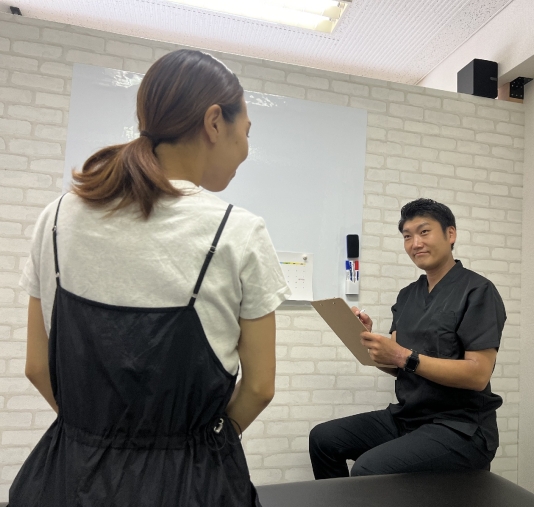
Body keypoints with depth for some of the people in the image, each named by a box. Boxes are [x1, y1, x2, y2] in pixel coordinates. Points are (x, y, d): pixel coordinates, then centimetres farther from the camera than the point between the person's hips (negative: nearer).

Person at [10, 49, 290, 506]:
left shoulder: (59, 219, -7)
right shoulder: (239, 234, -18)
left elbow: (38, 367, 0)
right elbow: (259, 386, -11)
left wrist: (98, 432, 12)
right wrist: (201, 437, 6)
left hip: (70, 470, 4)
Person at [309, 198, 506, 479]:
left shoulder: (477, 291, -11)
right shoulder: (407, 295, 9)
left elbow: (478, 374, -18)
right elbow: (398, 367, 9)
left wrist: (404, 357, -25)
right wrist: (371, 338, -10)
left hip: (461, 428, -6)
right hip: (406, 417, 7)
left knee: (368, 470, -25)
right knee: (324, 438, 1)